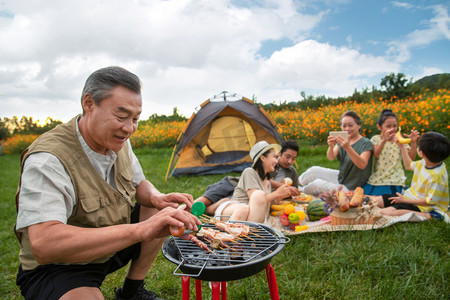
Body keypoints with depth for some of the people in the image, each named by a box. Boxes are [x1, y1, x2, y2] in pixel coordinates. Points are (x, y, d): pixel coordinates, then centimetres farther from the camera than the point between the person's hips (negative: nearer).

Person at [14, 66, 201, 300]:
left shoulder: (117, 141, -4)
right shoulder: (47, 160, -29)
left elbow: (139, 184, 10)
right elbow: (43, 245, -39)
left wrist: (156, 198, -16)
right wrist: (139, 230, -45)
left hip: (109, 245, 8)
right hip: (55, 269, -7)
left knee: (164, 212, -4)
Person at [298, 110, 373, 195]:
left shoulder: (366, 143, -14)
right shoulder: (342, 140, 4)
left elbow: (362, 165, -32)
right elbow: (331, 157, -13)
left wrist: (348, 148, -46)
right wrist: (331, 146, -36)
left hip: (349, 188, -7)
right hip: (340, 177, 7)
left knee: (317, 184, -21)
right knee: (314, 170, -7)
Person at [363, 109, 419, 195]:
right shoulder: (376, 139, 2)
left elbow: (411, 157, -1)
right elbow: (376, 154, -17)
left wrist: (413, 142, -16)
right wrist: (384, 140, -31)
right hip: (377, 180, 0)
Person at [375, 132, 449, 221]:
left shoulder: (436, 175, -30)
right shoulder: (424, 162, -3)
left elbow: (430, 201, -24)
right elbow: (409, 165, 21)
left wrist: (405, 200, -17)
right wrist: (402, 146, 19)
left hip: (422, 206, -8)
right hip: (411, 195, 8)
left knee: (386, 212, -30)